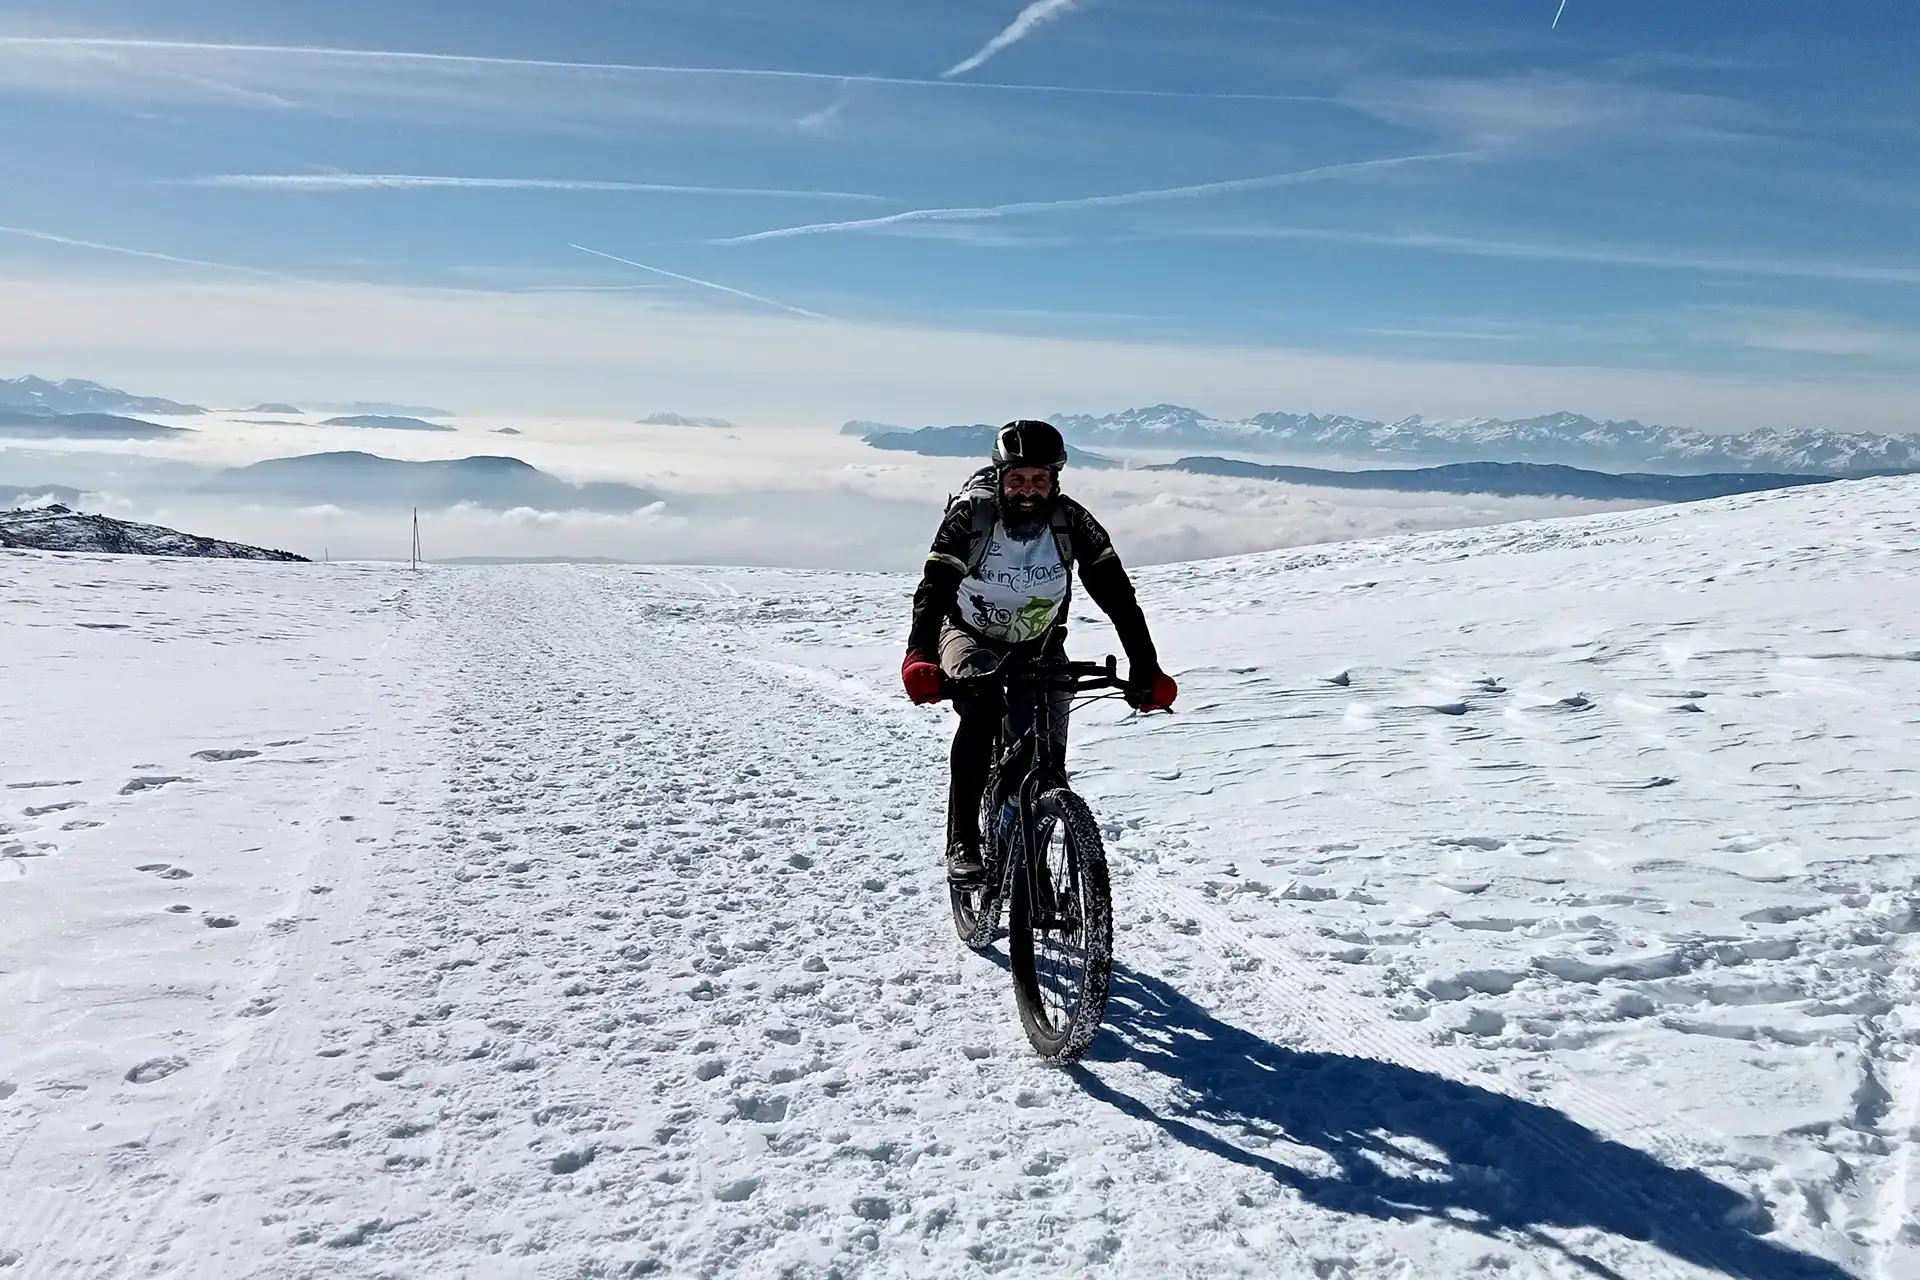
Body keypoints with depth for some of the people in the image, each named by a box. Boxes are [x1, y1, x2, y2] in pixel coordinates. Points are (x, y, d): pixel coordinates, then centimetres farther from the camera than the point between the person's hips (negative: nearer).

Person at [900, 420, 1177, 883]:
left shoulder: (1073, 522, -22)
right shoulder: (971, 513, -26)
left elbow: (1118, 597, -23)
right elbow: (934, 588, -35)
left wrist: (1145, 671, -34)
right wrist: (919, 659, -53)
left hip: (1038, 645, 2)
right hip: (970, 635, -2)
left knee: (1048, 762, -7)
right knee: (982, 707, -34)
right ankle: (962, 841, -24)